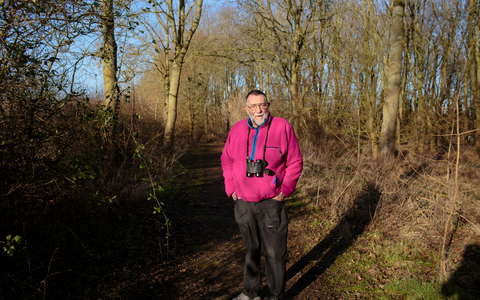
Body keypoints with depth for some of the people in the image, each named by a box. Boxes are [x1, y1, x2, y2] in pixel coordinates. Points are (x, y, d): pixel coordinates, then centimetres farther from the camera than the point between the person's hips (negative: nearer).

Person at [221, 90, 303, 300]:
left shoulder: (282, 127, -5)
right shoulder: (237, 130, 4)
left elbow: (295, 162, -2)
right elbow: (227, 161, 14)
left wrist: (284, 191, -8)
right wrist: (231, 190, 5)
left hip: (271, 203, -3)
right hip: (243, 203, 3)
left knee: (274, 252, 5)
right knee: (251, 249, 18)